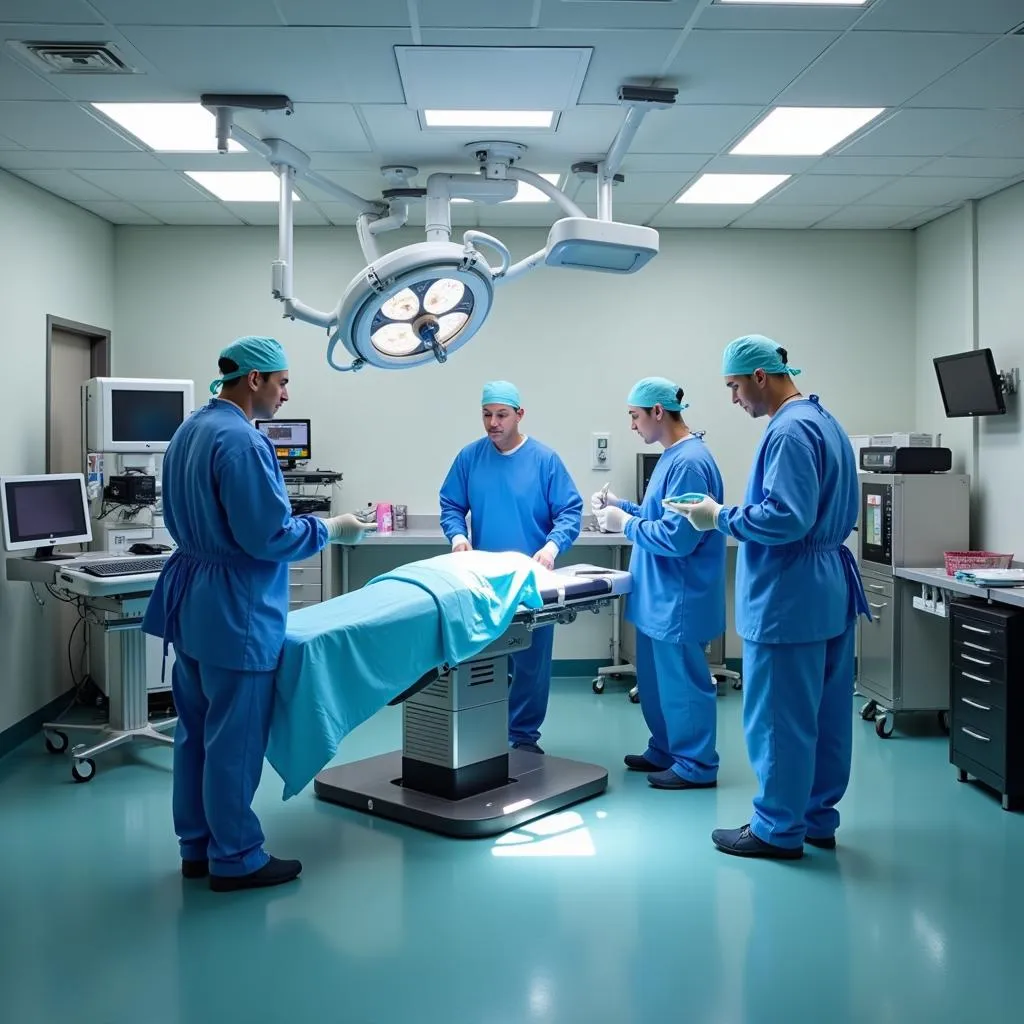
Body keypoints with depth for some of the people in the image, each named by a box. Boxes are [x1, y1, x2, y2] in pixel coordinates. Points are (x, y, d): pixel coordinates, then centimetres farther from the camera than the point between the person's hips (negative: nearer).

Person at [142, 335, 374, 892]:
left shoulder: (187, 431, 11)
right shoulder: (241, 440, -20)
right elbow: (269, 536, -21)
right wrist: (329, 529, -8)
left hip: (192, 601, 10)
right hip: (234, 610, -10)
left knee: (196, 731, 16)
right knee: (234, 740, 1)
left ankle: (197, 846, 27)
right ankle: (234, 859, 12)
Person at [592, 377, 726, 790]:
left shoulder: (689, 462, -21)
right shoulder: (673, 457, 11)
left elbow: (678, 536, -25)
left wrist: (626, 524, -15)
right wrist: (622, 507, 8)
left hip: (678, 599, -10)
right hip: (658, 596, 10)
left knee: (683, 683, 1)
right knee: (655, 679, 19)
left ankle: (696, 765, 14)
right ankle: (664, 751, 33)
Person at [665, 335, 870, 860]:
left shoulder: (789, 431, -19)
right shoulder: (824, 420, 14)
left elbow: (787, 519, -25)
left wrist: (721, 517, -14)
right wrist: (735, 513, 15)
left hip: (790, 598, -10)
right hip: (828, 589, 11)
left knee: (778, 717, 0)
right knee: (824, 713, 15)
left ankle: (778, 828, 10)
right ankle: (817, 817, 26)